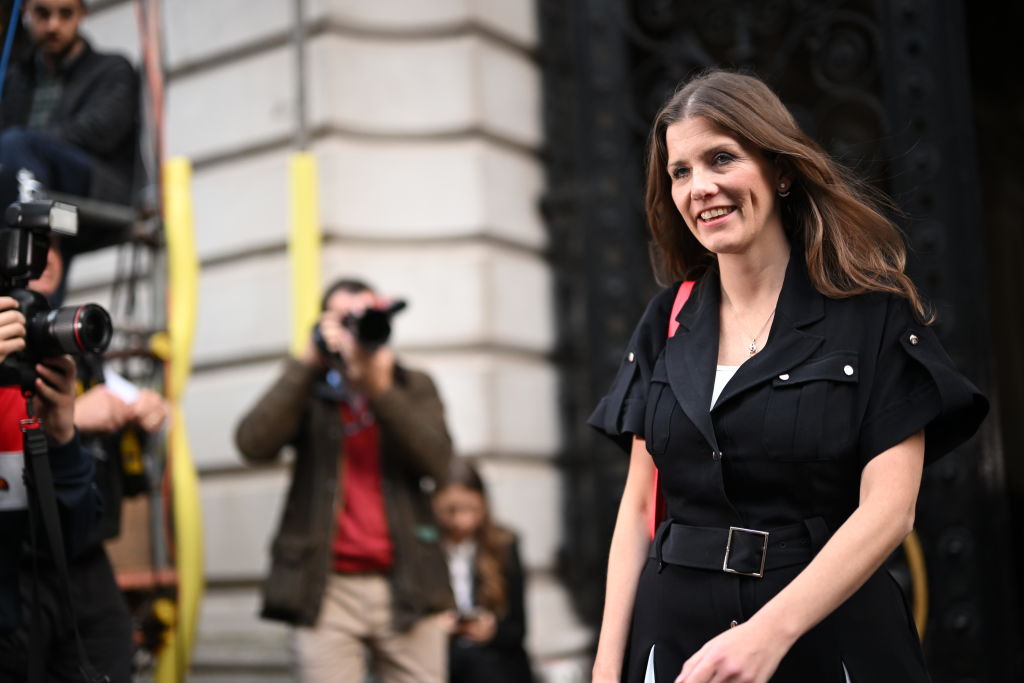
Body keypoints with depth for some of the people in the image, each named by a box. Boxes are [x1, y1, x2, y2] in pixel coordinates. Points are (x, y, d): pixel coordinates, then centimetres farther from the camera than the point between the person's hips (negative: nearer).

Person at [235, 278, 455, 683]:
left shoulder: (414, 387, 12)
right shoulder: (308, 390, 10)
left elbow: (436, 460, -6)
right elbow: (254, 444, -9)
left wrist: (380, 388, -15)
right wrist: (307, 362, -8)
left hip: (406, 586, 1)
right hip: (327, 587, -1)